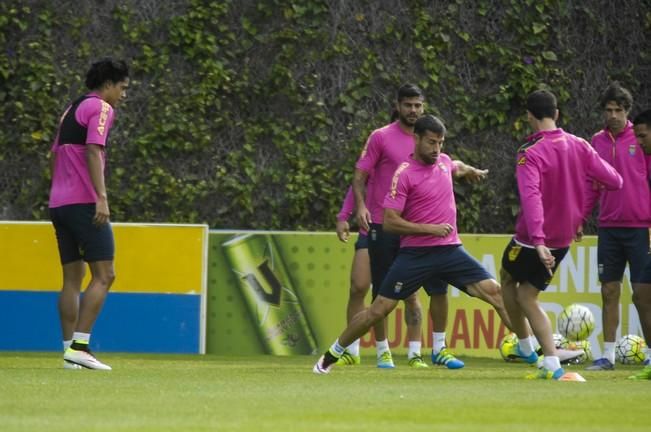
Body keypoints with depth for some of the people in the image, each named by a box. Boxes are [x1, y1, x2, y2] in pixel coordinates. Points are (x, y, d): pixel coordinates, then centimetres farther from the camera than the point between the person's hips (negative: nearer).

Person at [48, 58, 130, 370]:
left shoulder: (71, 110, 22)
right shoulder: (100, 108, -4)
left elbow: (55, 157, 23)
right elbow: (93, 152, -17)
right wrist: (101, 197, -22)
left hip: (59, 202, 9)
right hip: (84, 202, -9)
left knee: (72, 278, 9)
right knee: (103, 275, -8)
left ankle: (70, 351, 5)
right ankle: (79, 346, -17)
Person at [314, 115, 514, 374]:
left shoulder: (444, 162, 9)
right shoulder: (404, 174, -11)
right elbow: (390, 222, -15)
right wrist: (430, 229, -18)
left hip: (450, 250, 5)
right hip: (415, 253, -5)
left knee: (494, 291, -10)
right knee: (379, 309, -3)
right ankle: (331, 355, 13)